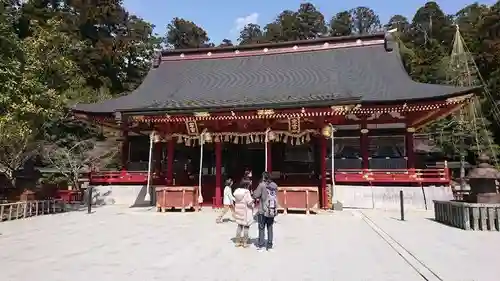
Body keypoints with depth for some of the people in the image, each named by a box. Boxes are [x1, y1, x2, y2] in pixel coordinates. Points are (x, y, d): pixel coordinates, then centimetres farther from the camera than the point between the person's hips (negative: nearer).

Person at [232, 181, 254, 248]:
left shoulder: (237, 191, 2)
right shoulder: (246, 192, -20)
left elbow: (235, 200, 10)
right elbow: (250, 202, -21)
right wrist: (253, 199, -1)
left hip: (239, 211, 7)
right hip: (246, 212, -7)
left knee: (239, 226, 16)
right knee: (246, 226, 5)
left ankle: (238, 242, 21)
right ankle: (245, 242, 11)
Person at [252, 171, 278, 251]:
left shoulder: (262, 185, -14)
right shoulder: (275, 185, -1)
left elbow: (255, 195, -11)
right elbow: (276, 196, 8)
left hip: (263, 211, -4)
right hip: (272, 211, 4)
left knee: (262, 228, 10)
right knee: (270, 228, 15)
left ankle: (260, 245, 15)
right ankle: (269, 245, 20)